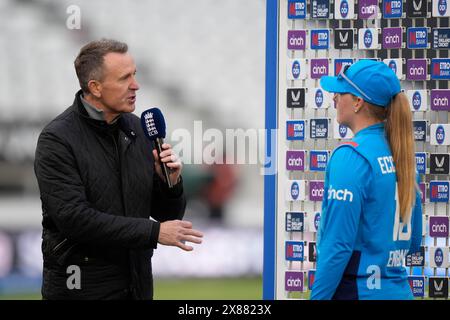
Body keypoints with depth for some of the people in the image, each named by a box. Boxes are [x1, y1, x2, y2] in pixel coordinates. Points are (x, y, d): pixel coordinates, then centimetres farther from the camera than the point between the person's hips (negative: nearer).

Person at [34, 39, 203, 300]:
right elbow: (74, 218, -22)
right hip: (82, 288, -5)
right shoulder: (58, 139, -11)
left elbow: (167, 214, 13)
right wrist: (153, 231, -20)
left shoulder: (138, 129, 7)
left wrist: (171, 182, -9)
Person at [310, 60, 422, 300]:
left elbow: (338, 245, -18)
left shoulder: (351, 156, -14)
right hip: (399, 291, 8)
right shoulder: (401, 154, 9)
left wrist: (318, 296, -15)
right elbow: (413, 241, 15)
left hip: (357, 291, -8)